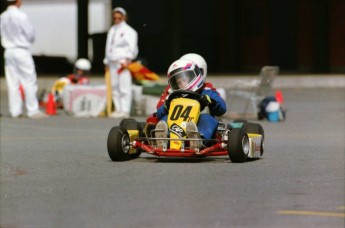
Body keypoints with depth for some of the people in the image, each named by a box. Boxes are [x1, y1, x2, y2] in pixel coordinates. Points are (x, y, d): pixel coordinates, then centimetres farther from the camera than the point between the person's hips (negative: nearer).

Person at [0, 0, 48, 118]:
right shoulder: (20, 16, -14)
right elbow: (31, 34, -9)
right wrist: (28, 41, 10)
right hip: (21, 50, -6)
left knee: (12, 82, 7)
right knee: (29, 82, -1)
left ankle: (15, 111, 8)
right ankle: (33, 111, -2)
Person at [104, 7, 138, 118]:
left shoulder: (128, 31, 0)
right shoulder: (111, 30, 21)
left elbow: (132, 47, -8)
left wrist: (127, 60, -18)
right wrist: (107, 62, 20)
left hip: (123, 62, -7)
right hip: (113, 62, 7)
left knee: (124, 87, -12)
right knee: (114, 88, 7)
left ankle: (125, 110, -14)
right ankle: (118, 109, 12)